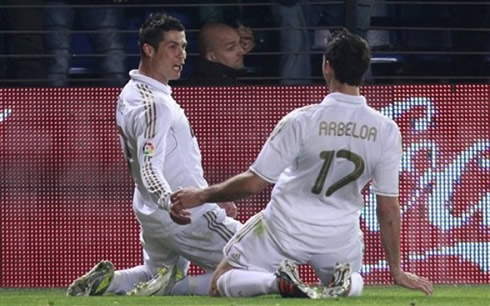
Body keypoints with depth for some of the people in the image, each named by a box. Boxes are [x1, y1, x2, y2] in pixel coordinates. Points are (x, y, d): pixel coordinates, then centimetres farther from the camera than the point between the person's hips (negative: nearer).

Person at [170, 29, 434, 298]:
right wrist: (396, 271, 4)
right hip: (339, 238, 2)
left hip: (286, 230, -2)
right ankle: (343, 282, -6)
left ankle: (277, 281, -18)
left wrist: (201, 196, -1)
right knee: (353, 282, 33)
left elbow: (253, 183, -16)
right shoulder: (386, 130, -12)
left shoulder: (301, 120, -19)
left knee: (220, 285, 13)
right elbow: (388, 208, -7)